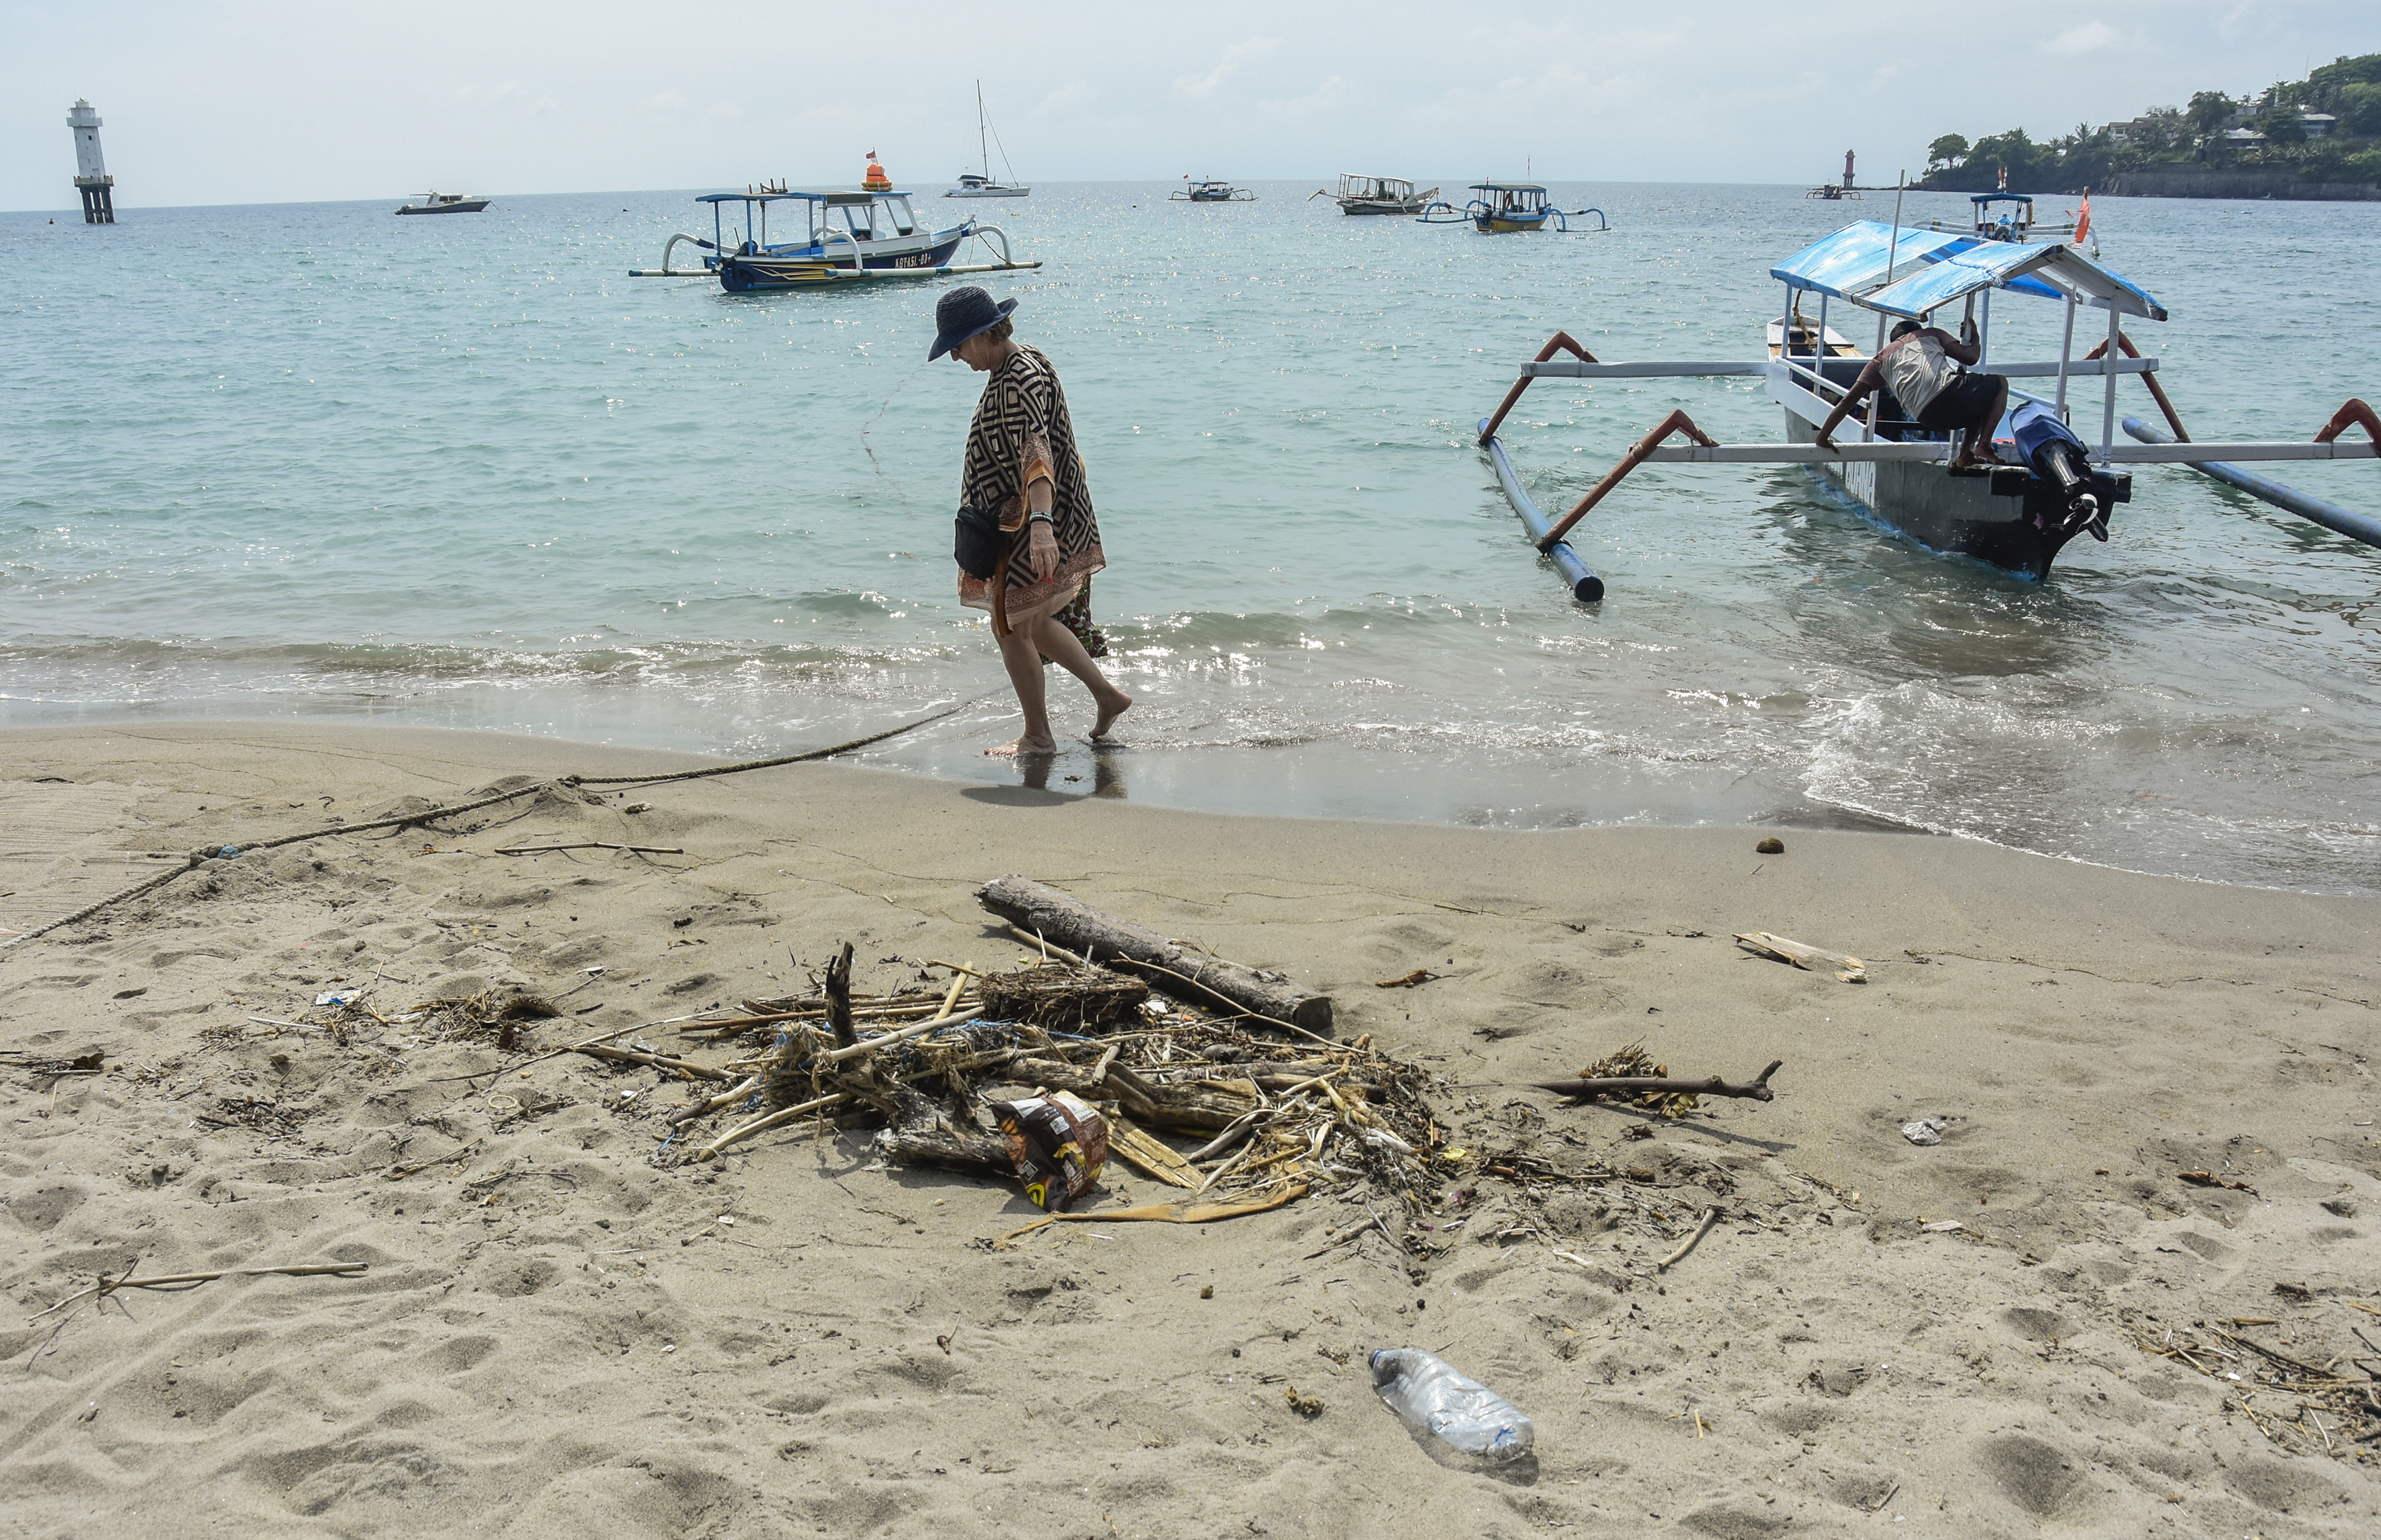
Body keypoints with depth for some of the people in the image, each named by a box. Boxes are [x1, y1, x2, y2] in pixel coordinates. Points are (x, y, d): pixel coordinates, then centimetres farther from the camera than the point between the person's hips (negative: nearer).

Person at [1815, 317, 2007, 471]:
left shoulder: (1882, 359, 29)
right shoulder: (1930, 333, 26)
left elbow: (1849, 400, 22)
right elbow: (1970, 357, 15)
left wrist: (1823, 437, 26)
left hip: (1929, 419, 4)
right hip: (1949, 390, -4)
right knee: (2000, 384, 27)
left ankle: (1965, 455, 16)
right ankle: (1984, 444, 7)